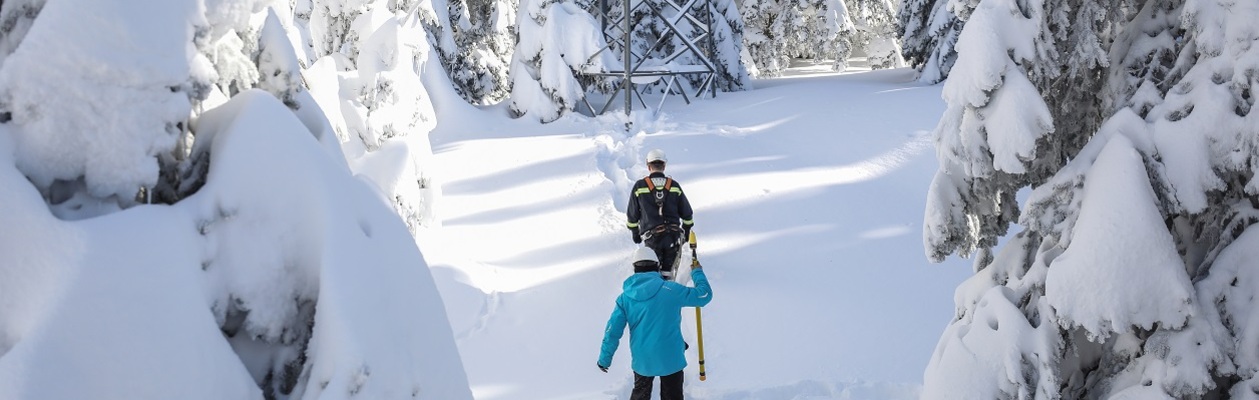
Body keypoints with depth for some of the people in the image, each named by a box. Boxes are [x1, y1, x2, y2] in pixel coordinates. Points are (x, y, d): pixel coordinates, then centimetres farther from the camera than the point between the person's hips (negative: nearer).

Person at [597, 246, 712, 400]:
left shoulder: (625, 297, -5)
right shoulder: (671, 290, -13)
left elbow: (612, 331, -4)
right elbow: (704, 295, -3)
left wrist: (604, 359, 8)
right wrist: (697, 273, 15)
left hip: (641, 360, 2)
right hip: (671, 359, -2)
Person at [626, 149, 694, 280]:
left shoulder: (640, 186, -1)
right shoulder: (674, 186, 4)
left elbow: (632, 214, 6)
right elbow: (687, 213, 11)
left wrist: (635, 232, 21)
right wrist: (686, 231, 26)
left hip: (652, 237, -2)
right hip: (673, 236, 2)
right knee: (667, 272, 11)